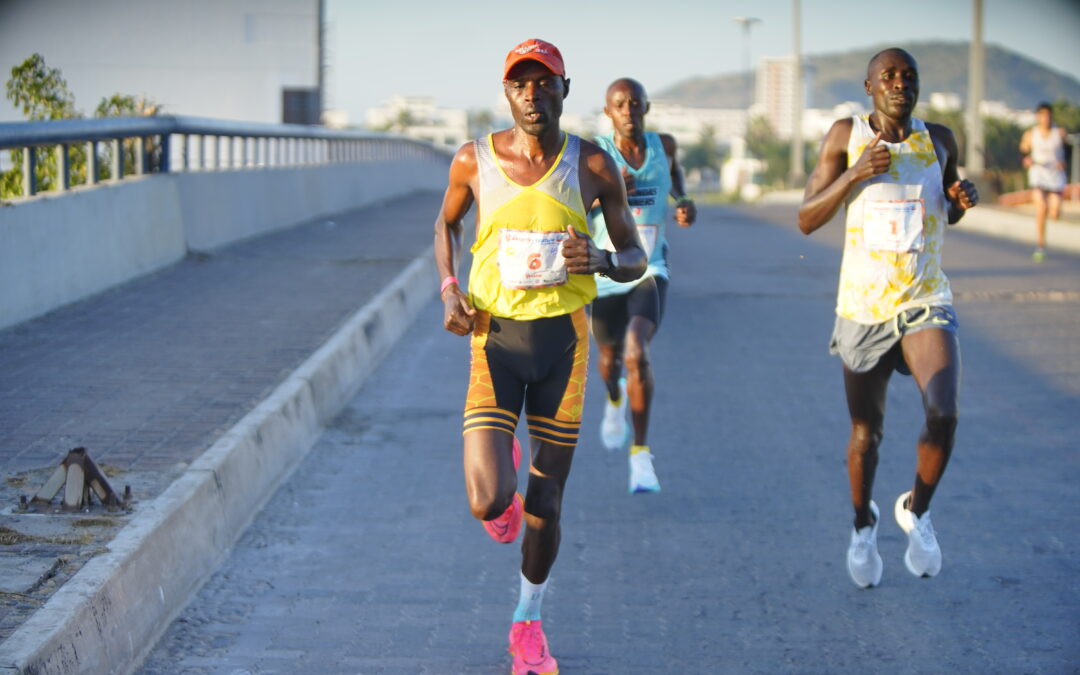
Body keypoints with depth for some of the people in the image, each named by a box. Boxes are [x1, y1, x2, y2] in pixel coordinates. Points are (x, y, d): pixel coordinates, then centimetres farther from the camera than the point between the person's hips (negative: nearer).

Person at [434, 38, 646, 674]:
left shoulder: (593, 165, -5)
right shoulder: (474, 161, -4)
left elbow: (636, 259, 3)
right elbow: (446, 224, 17)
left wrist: (600, 260, -20)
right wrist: (450, 289, -1)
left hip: (563, 337, 1)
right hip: (495, 338, -1)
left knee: (546, 503, 7)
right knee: (489, 502, -15)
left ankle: (529, 623, 31)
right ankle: (504, 469, 25)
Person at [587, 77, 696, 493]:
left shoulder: (663, 145, -1)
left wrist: (684, 203, 3)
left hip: (649, 271, 0)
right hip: (605, 273, 0)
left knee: (637, 352, -24)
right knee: (610, 356, 21)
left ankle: (641, 453, -15)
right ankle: (615, 399, 59)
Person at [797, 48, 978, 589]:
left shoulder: (939, 140, 3)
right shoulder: (847, 135, -4)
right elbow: (806, 220, -4)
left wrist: (962, 201, -4)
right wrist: (854, 174, -18)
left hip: (926, 304, 1)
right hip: (862, 307, -1)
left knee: (943, 415, -21)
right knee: (865, 434, 9)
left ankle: (916, 510, 5)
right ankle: (863, 523, 36)